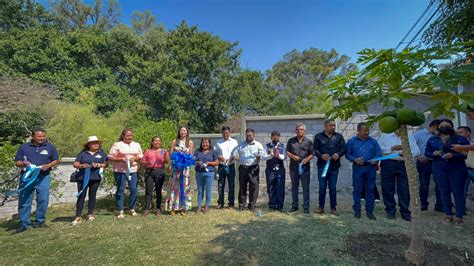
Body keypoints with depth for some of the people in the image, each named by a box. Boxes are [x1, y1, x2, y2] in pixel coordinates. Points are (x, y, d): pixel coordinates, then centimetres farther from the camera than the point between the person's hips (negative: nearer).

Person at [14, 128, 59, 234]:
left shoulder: (50, 146, 3)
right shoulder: (24, 147, 4)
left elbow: (56, 160, 7)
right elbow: (17, 162, 6)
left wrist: (48, 165, -13)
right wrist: (23, 164, -16)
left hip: (43, 177, 0)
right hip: (27, 177, 1)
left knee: (43, 200, 3)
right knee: (24, 201, 5)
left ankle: (40, 222, 18)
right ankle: (24, 223, 16)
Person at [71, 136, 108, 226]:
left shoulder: (101, 153, 9)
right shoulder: (83, 153, 6)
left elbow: (107, 164, 6)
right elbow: (75, 164, 4)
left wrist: (100, 165, -13)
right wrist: (82, 165, -16)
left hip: (95, 178, 1)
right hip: (82, 178, -1)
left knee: (92, 195, 9)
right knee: (81, 196, -1)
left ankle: (90, 213, 22)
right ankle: (78, 216, 4)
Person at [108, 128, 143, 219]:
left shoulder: (137, 145, 12)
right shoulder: (117, 145, 0)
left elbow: (141, 156, 14)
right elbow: (110, 157, -2)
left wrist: (134, 158, -7)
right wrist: (120, 159, -17)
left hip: (133, 170, 3)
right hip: (120, 171, -3)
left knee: (134, 189, 2)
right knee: (120, 190, 2)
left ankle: (132, 209, 18)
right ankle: (120, 211, 10)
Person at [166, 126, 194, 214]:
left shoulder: (190, 142, 6)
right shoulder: (174, 141, 7)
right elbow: (171, 154, 3)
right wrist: (170, 165, -9)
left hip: (185, 166, 0)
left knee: (184, 185, 1)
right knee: (175, 185, 0)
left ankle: (183, 207, 10)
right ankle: (174, 207, 9)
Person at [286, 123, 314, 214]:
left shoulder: (308, 141, 4)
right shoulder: (291, 141, 8)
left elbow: (312, 154, 3)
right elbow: (287, 152, 7)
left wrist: (307, 159, -16)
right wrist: (293, 156, -12)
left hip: (305, 167, -2)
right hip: (293, 167, 2)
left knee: (305, 188, 3)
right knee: (294, 187, 11)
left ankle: (306, 207, 13)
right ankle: (294, 206, 22)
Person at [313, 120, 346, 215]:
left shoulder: (339, 136, 8)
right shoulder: (318, 136, 5)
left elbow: (344, 149, 4)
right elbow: (315, 149, 0)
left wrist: (338, 154, -16)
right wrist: (321, 156, -18)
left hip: (334, 165, 1)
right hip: (322, 165, -1)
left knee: (332, 187, 7)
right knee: (322, 187, 5)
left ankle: (333, 208, 18)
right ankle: (321, 207, 16)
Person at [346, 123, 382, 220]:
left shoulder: (373, 141, 10)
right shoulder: (351, 141, 5)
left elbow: (379, 153, 8)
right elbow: (348, 154, 2)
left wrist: (376, 160, -13)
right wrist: (355, 159, -16)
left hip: (370, 168, 2)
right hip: (358, 168, -2)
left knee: (370, 190, 6)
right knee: (357, 190, 3)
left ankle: (369, 211, 15)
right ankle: (357, 210, 13)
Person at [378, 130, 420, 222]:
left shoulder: (410, 137, 16)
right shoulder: (384, 136, 9)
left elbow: (417, 150, 6)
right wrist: (392, 148, -11)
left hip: (404, 165, 1)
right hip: (388, 164, -1)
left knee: (404, 190, 1)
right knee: (388, 189, 4)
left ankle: (405, 213, 12)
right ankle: (390, 211, 17)